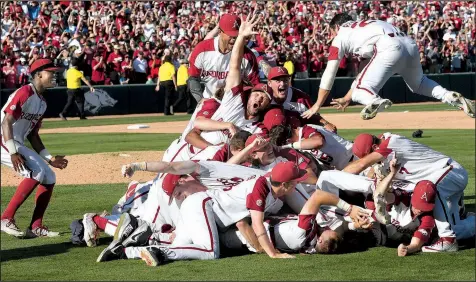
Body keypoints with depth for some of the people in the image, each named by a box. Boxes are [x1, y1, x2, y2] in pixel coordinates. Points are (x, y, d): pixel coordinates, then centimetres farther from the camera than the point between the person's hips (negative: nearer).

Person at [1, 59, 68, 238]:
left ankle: (36, 227, 7)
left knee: (49, 177, 6)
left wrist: (49, 158, 13)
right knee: (36, 172, -25)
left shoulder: (42, 102, 14)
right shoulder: (24, 93, -15)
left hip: (18, 145, 10)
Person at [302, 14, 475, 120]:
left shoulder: (341, 36, 22)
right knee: (418, 84, 32)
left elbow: (329, 74, 20)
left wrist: (317, 105, 26)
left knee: (360, 91, -3)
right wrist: (347, 99, 48)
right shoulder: (364, 28, 41)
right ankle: (450, 97, 9)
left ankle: (376, 102, -38)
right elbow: (367, 74, 44)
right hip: (411, 46, 7)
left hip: (390, 49, -7)